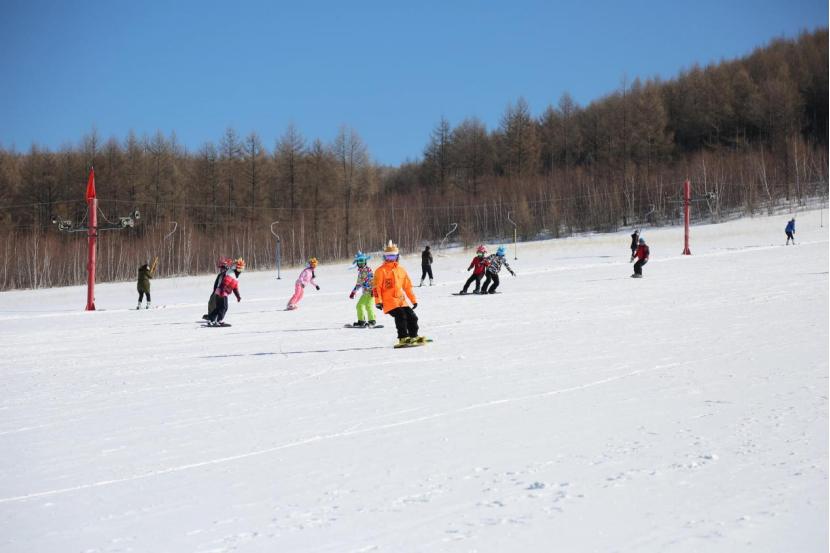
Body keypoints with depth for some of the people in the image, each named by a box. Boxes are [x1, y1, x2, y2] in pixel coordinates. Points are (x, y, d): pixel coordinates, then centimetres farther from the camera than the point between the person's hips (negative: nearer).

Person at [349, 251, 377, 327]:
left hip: (370, 291, -10)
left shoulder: (368, 269, -9)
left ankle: (372, 321, -19)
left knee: (368, 305, -20)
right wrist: (353, 292, 32)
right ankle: (361, 321, 23)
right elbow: (358, 283, 28)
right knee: (360, 305, 14)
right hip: (365, 292, 10)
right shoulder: (360, 271, 18)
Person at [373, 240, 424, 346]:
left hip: (401, 301, 6)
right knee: (400, 316, -22)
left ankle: (414, 336, 22)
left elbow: (408, 286, 19)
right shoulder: (381, 271, -3)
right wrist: (378, 301, -15)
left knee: (412, 317, 5)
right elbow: (376, 287, -6)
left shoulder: (401, 270, 14)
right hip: (389, 302, -6)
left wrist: (414, 300, 18)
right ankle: (403, 338, -16)